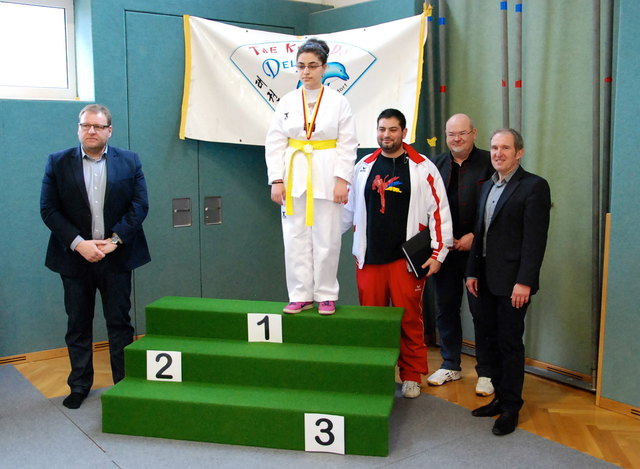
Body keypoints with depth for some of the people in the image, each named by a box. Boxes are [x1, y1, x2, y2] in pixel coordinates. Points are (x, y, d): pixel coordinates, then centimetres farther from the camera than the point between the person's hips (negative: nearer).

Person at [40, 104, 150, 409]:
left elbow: (139, 205, -2)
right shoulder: (58, 163, 2)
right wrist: (79, 243, -13)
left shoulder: (129, 161, 3)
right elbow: (48, 209, -3)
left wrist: (115, 240, -12)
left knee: (120, 322, 7)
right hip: (75, 257, 1)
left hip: (117, 256, 0)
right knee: (78, 324, 10)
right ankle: (79, 386, 22)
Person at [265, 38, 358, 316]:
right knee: (295, 240, 4)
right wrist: (276, 180, -2)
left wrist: (342, 180, -9)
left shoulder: (338, 102, 0)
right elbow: (275, 144, 6)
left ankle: (326, 296, 15)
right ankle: (300, 296, 14)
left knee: (326, 241, 2)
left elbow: (348, 144, -1)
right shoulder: (287, 102, 6)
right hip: (294, 178, 2)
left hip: (326, 178, -2)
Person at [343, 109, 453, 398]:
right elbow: (349, 207, 17)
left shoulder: (422, 168, -1)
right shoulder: (364, 167, 10)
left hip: (407, 259, -3)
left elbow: (439, 212, -2)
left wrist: (438, 253, -5)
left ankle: (411, 376, 19)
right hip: (369, 257, 3)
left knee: (409, 319, 4)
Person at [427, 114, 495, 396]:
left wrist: (475, 236, -12)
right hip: (444, 249, 4)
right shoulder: (436, 165, 9)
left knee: (481, 310, 2)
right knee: (445, 308, 12)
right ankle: (451, 365, 28)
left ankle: (485, 372, 15)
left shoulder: (489, 164, -4)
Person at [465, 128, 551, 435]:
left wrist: (524, 282, -19)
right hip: (486, 280, 8)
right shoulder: (488, 186, 15)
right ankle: (501, 397, 26)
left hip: (512, 282, -7)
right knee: (491, 340, 13)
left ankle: (511, 408, 12)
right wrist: (473, 271, 11)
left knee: (510, 343, 0)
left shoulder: (533, 186, -9)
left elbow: (535, 238, -15)